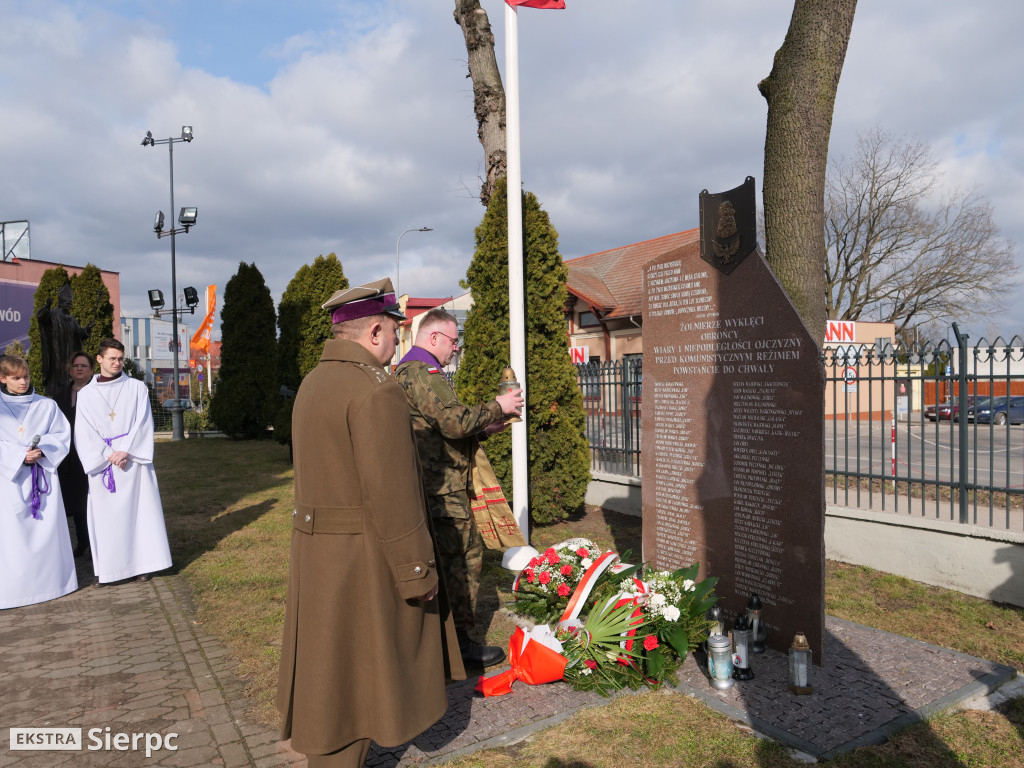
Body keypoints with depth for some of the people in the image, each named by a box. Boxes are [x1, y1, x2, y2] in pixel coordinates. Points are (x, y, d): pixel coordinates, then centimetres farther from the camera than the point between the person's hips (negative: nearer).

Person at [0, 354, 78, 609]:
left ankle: (50, 579, 16)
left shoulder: (47, 405, 7)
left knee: (47, 528, 5)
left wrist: (42, 450, -12)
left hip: (43, 474, 2)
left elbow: (62, 435, 5)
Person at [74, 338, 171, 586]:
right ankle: (105, 568, 11)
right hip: (102, 463, 1)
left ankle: (141, 563, 9)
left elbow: (143, 424, -2)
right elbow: (84, 434, 1)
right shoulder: (86, 394, 7)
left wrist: (126, 452, -13)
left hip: (134, 461, -1)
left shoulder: (137, 388, 4)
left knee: (139, 510, 1)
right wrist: (108, 455, -11)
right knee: (105, 515, 2)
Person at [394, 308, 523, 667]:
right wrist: (497, 407, -12)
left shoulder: (407, 369, 19)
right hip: (442, 490, -11)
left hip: (434, 487, 11)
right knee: (465, 557, -1)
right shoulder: (422, 373, -17)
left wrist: (483, 427, 13)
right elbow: (456, 421, -26)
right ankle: (460, 640, 12)